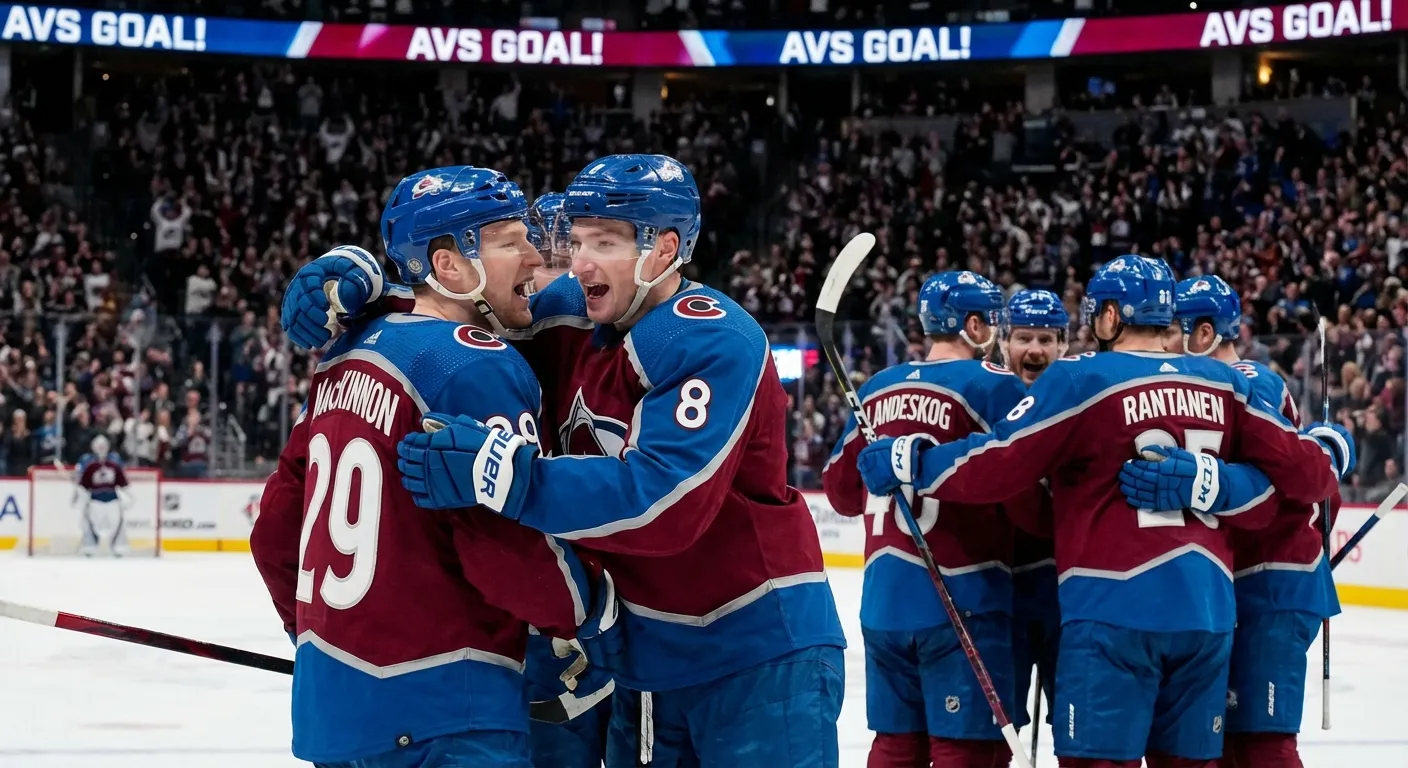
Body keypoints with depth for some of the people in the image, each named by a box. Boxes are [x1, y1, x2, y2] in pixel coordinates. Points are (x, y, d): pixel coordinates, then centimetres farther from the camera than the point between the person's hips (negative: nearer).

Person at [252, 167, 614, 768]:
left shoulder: (345, 361, 12)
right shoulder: (477, 365, -13)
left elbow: (277, 528, 18)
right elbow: (510, 546, -19)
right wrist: (589, 606, -1)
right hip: (444, 716, -9)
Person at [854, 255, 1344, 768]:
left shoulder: (1080, 379, -3)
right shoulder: (1226, 384, 10)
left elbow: (997, 465, -8)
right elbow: (1300, 472, 9)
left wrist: (906, 462, 4)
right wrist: (1324, 454, 31)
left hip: (1116, 605, -5)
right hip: (1207, 608, 5)